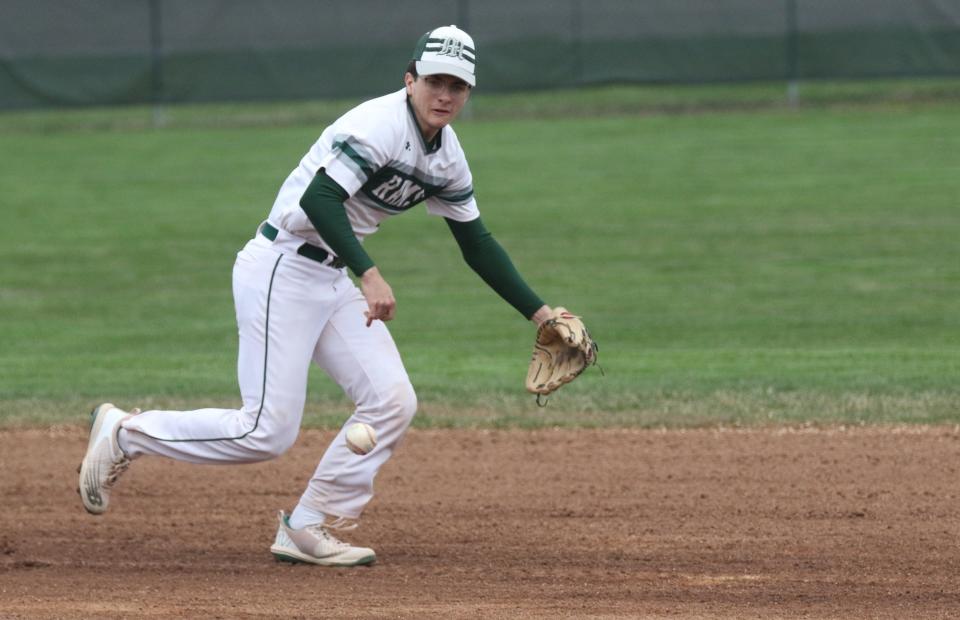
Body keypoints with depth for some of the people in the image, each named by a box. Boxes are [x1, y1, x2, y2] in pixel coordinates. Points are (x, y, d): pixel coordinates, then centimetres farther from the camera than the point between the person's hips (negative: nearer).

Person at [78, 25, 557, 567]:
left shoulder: (447, 156, 8)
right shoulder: (381, 125, -20)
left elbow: (477, 243, 17)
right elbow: (319, 199, -32)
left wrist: (539, 312, 14)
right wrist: (369, 273, -42)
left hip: (333, 280, 9)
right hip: (281, 272, -9)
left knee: (392, 400, -3)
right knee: (269, 431, -11)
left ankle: (309, 530, 5)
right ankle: (126, 433, 6)